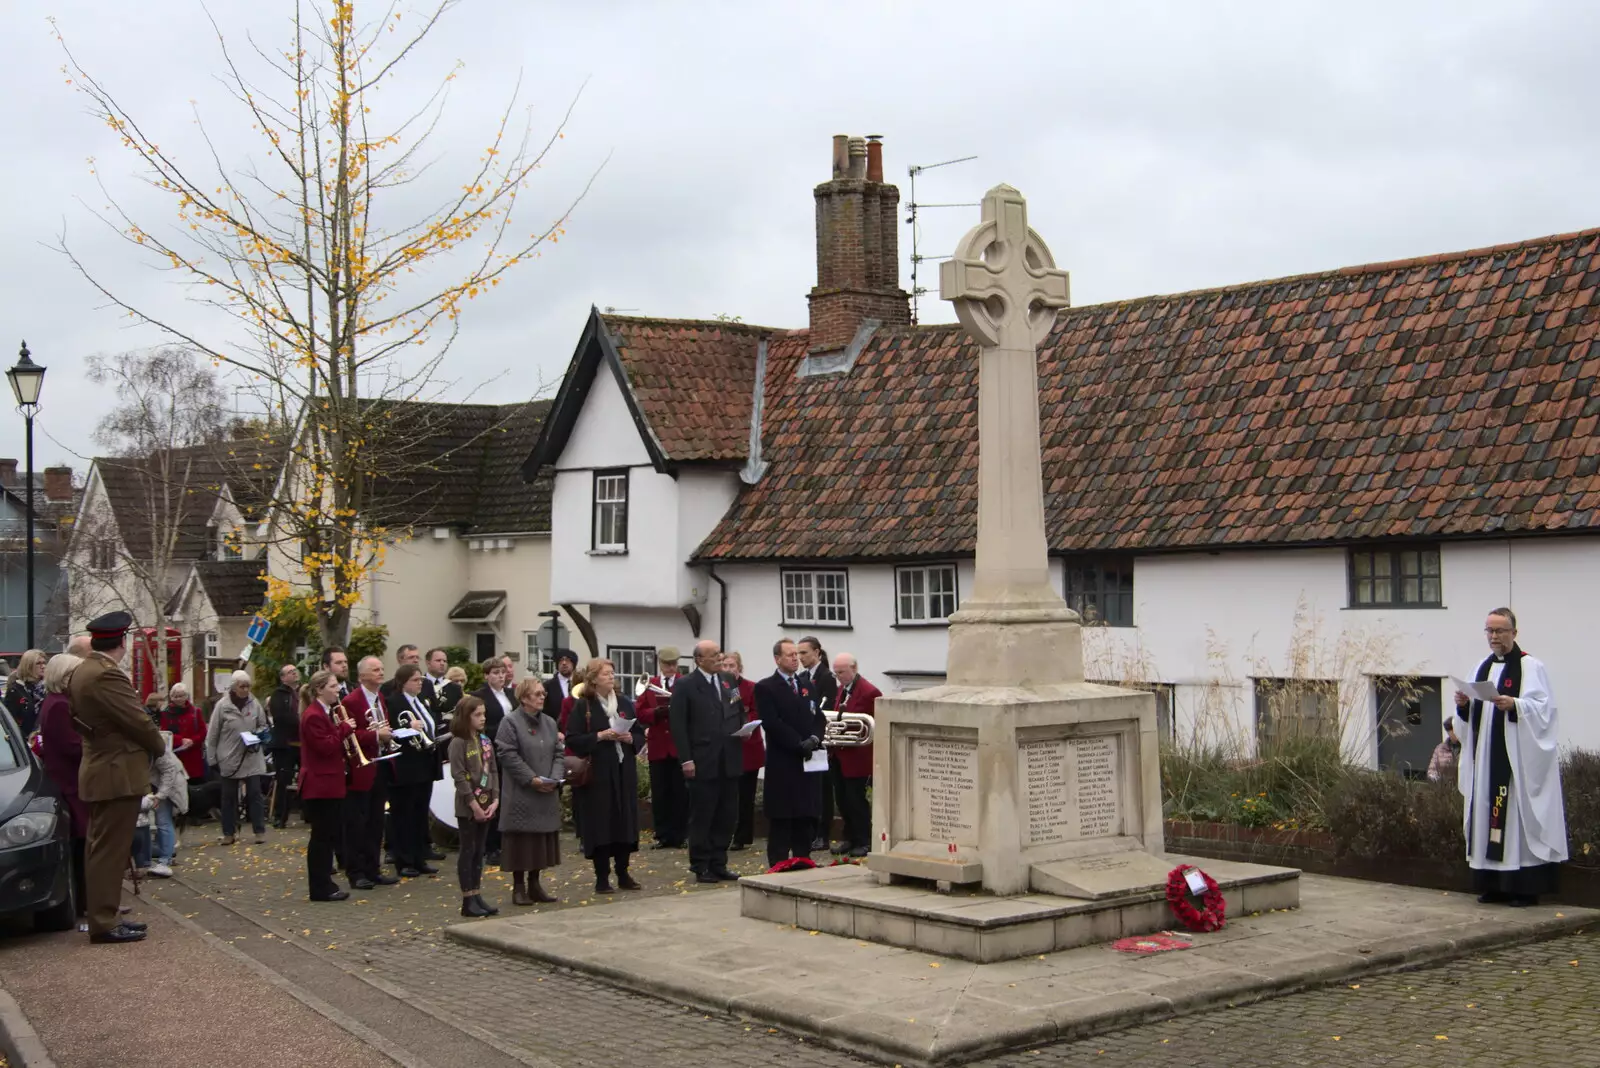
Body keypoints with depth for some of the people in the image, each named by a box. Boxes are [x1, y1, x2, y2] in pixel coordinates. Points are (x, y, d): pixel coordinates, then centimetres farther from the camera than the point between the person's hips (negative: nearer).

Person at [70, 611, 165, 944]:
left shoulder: (83, 672, 10)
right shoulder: (106, 676, -22)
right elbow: (138, 721, -20)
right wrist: (159, 748, 0)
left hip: (100, 770, 10)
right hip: (118, 775, -10)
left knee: (101, 849, 15)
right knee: (110, 850, -6)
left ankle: (103, 916, 23)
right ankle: (103, 923, -3)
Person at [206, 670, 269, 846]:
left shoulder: (254, 704, -1)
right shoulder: (222, 705, -7)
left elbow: (263, 725, 12)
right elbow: (212, 734, -3)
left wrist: (258, 734, -10)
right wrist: (212, 758, -3)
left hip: (252, 758, 1)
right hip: (229, 759, -1)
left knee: (254, 794, 1)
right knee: (229, 797, 9)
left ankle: (260, 831, 6)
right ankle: (228, 833, 18)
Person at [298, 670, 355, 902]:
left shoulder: (327, 712, 16)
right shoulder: (313, 716, -17)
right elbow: (325, 747, -24)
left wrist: (343, 730, 3)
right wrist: (344, 728, -17)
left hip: (330, 783, 10)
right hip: (319, 785, -10)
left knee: (330, 835, 13)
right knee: (322, 836, -5)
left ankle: (324, 884, 20)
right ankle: (320, 888, 1)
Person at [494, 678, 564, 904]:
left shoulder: (549, 723, 12)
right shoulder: (510, 723, -8)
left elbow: (558, 754, 11)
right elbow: (507, 755, -14)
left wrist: (555, 778, -6)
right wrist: (531, 779, -17)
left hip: (547, 794, 6)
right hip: (521, 794, -6)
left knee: (543, 838, 9)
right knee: (522, 839, -2)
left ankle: (534, 884, 20)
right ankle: (518, 887, 7)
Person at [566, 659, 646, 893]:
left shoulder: (624, 702, 10)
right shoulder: (582, 706, -4)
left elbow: (640, 734, 13)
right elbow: (572, 740, -10)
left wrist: (630, 738, -8)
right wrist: (600, 736, -18)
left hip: (624, 772, 5)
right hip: (596, 774, -4)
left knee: (625, 823, 7)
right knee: (600, 825, -2)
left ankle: (623, 873, 18)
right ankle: (602, 878, 7)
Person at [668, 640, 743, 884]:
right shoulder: (685, 686, -4)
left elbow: (740, 714, 23)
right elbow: (678, 725, -7)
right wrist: (686, 759, -13)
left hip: (729, 760, 5)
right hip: (703, 761, -5)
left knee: (727, 816, 8)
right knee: (702, 816, 1)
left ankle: (718, 864, 17)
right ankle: (701, 867, 9)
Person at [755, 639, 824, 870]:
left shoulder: (807, 685, 16)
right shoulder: (765, 688, -4)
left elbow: (818, 717, 13)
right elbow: (771, 723, -14)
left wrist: (815, 739, -8)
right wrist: (799, 744, -17)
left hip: (808, 760, 6)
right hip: (782, 763, -6)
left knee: (806, 816, 7)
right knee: (781, 818, -1)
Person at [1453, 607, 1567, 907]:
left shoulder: (1530, 667, -4)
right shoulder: (1484, 668, 17)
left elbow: (1544, 708, -12)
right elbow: (1474, 714, 21)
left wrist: (1514, 705, -26)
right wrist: (1464, 704, 0)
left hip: (1518, 757, -7)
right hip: (1488, 757, 7)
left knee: (1519, 814, -8)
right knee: (1489, 813, 5)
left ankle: (1526, 886, -4)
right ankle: (1495, 885, 10)